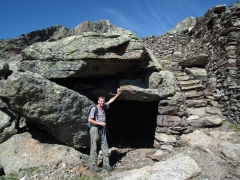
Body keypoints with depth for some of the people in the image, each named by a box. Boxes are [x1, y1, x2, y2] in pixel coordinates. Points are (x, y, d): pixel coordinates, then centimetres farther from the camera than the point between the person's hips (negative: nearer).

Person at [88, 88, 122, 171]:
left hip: (102, 129, 7)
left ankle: (106, 164, 13)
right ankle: (93, 164, 8)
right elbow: (90, 120, -16)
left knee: (105, 146, 6)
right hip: (95, 129, -7)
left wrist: (117, 94, 19)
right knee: (94, 147, -1)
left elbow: (110, 101, 20)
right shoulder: (94, 109, -12)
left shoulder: (104, 107, 7)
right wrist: (100, 123, -16)